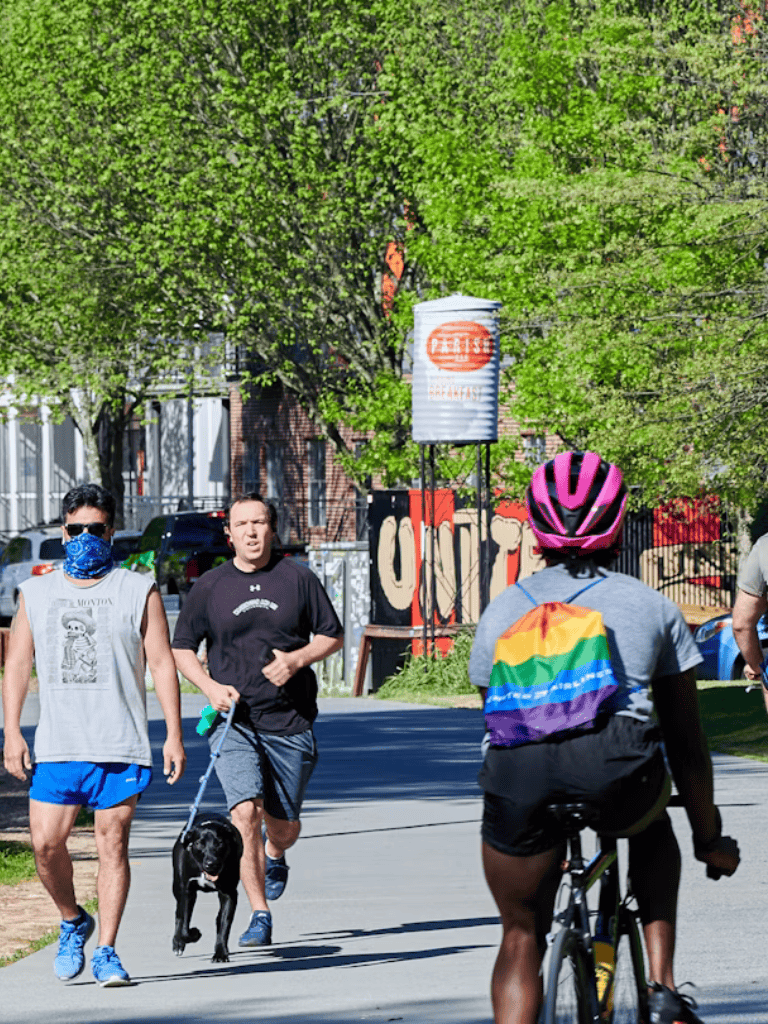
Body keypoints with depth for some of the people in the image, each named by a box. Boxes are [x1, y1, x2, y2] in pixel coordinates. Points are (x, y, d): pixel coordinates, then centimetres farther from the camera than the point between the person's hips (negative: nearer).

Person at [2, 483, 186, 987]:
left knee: (113, 845, -4)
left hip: (122, 747, -2)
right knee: (46, 843, -6)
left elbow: (163, 664, 4)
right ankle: (73, 921, 20)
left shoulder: (139, 591, 6)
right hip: (57, 747, 2)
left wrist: (174, 734, -3)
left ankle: (106, 951, 1)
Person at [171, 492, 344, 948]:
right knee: (246, 811, -19)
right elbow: (182, 649, 11)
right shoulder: (209, 587, 3)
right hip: (234, 720, -1)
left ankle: (275, 857, 48)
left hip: (290, 722, 1)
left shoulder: (298, 578, 1)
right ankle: (260, 916, -11)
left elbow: (333, 635, 8)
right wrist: (211, 686, -7)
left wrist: (297, 659, -11)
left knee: (283, 825, 9)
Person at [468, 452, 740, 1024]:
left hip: (518, 769, 1)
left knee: (521, 935, 17)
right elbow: (686, 740, 30)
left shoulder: (503, 612, 28)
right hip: (615, 764, 0)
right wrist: (710, 838, 42)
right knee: (653, 828, 35)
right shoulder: (653, 607, 25)